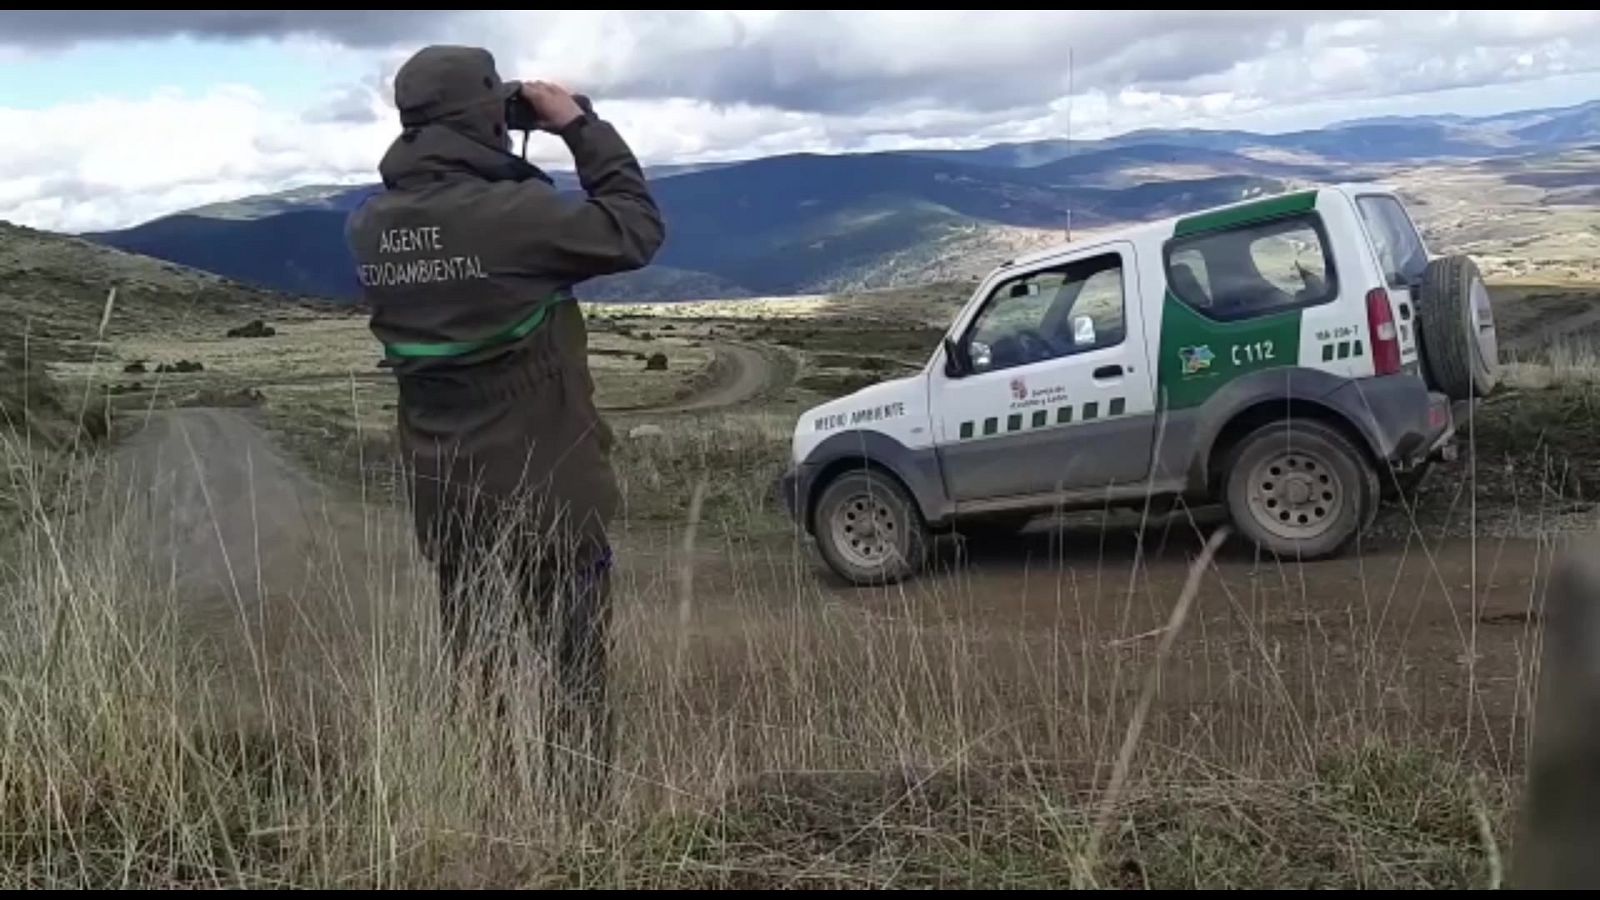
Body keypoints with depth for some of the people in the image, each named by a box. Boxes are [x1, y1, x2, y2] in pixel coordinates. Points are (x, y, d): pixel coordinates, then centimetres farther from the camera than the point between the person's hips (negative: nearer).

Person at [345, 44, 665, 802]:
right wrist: (580, 127, -4)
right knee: (578, 680, 7)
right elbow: (637, 231, -9)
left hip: (444, 496, 6)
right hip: (548, 490, -5)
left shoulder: (370, 226, -2)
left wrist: (507, 163, 8)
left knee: (474, 678, 15)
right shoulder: (514, 213, -21)